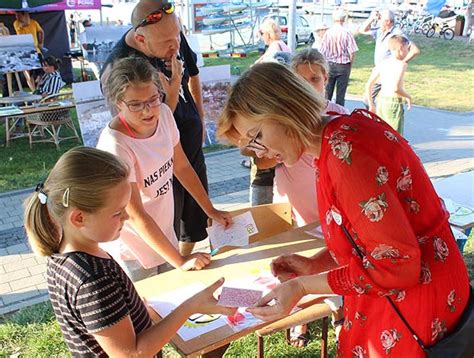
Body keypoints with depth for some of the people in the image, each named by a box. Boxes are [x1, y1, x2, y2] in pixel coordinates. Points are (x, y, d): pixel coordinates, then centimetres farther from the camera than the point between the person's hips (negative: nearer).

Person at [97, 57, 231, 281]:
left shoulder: (164, 114, -10)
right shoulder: (115, 145, -30)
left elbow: (181, 167, 4)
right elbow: (136, 216, -27)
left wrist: (211, 210, 5)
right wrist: (179, 260, -26)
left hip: (163, 234, 6)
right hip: (133, 248, -6)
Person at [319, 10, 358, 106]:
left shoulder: (328, 32, -5)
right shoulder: (347, 33, -10)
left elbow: (322, 51, -2)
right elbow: (352, 52, -10)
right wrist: (350, 65, 5)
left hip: (329, 65, 2)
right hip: (343, 65, -1)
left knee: (327, 92, 11)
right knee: (341, 93, 6)